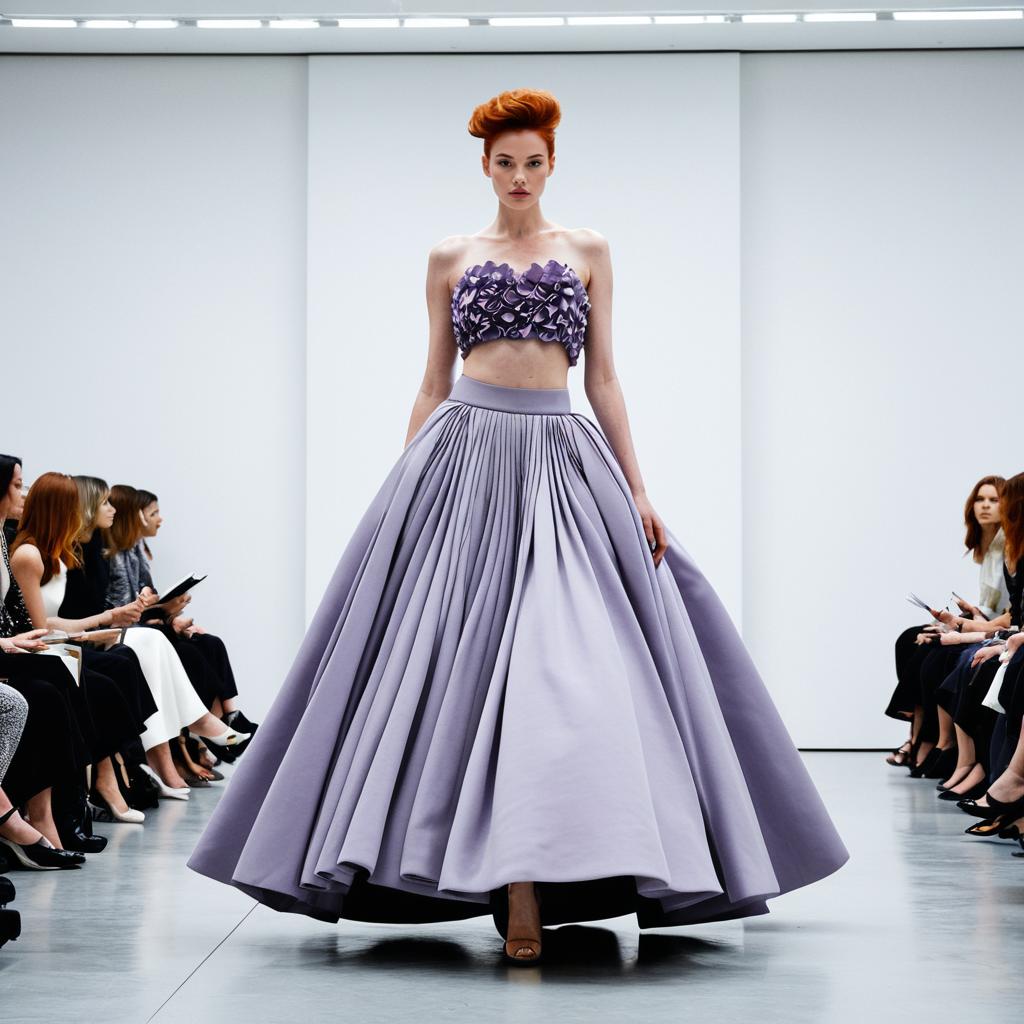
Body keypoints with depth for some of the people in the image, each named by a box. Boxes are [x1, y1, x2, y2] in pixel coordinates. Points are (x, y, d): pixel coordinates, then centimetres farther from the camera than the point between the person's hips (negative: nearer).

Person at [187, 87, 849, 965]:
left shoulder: (588, 252, 13)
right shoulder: (450, 258, 14)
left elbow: (603, 378, 10)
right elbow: (432, 382, 14)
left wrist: (637, 490, 3)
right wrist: (405, 486, 6)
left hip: (559, 460, 0)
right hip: (463, 457, 1)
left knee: (560, 659, -12)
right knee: (454, 652, -7)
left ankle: (529, 886, -10)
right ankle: (516, 888, 1)